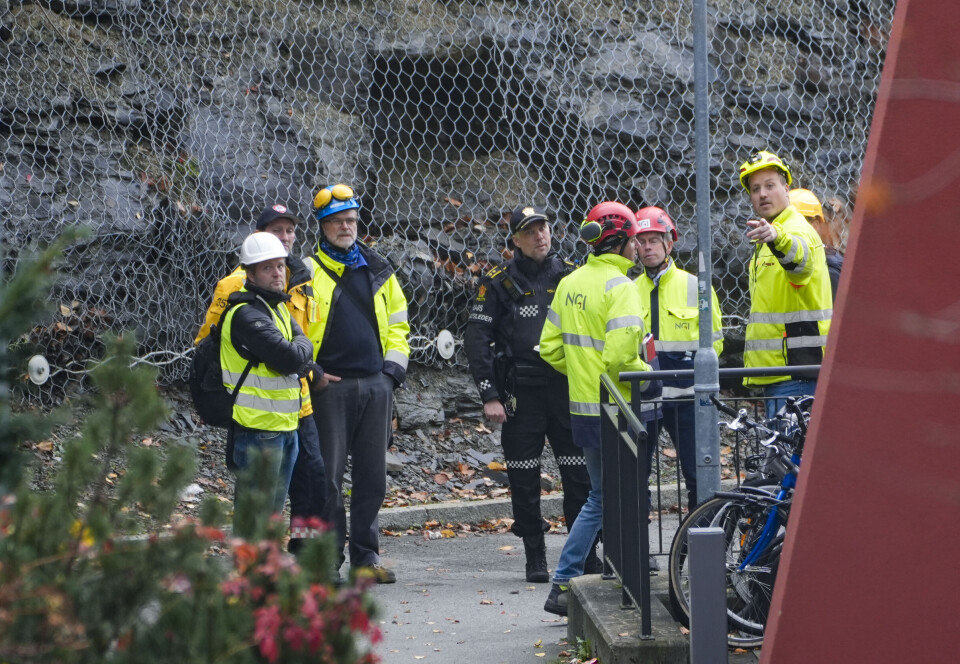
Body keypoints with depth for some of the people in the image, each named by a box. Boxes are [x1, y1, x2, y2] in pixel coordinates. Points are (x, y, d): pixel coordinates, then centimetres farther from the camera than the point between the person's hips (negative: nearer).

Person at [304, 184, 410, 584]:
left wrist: (393, 368, 8)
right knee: (328, 477, -4)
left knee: (372, 476, 6)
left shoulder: (378, 271, 14)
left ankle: (365, 557, 14)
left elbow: (397, 324, 20)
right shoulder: (309, 270, 1)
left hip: (376, 385, 4)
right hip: (330, 386, -4)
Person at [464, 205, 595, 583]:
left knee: (580, 474, -3)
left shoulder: (570, 277, 9)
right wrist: (489, 395, -7)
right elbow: (477, 339, 0)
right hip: (521, 393, -1)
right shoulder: (499, 283, 2)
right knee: (524, 481, 1)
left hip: (567, 387, 1)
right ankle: (535, 558, 10)